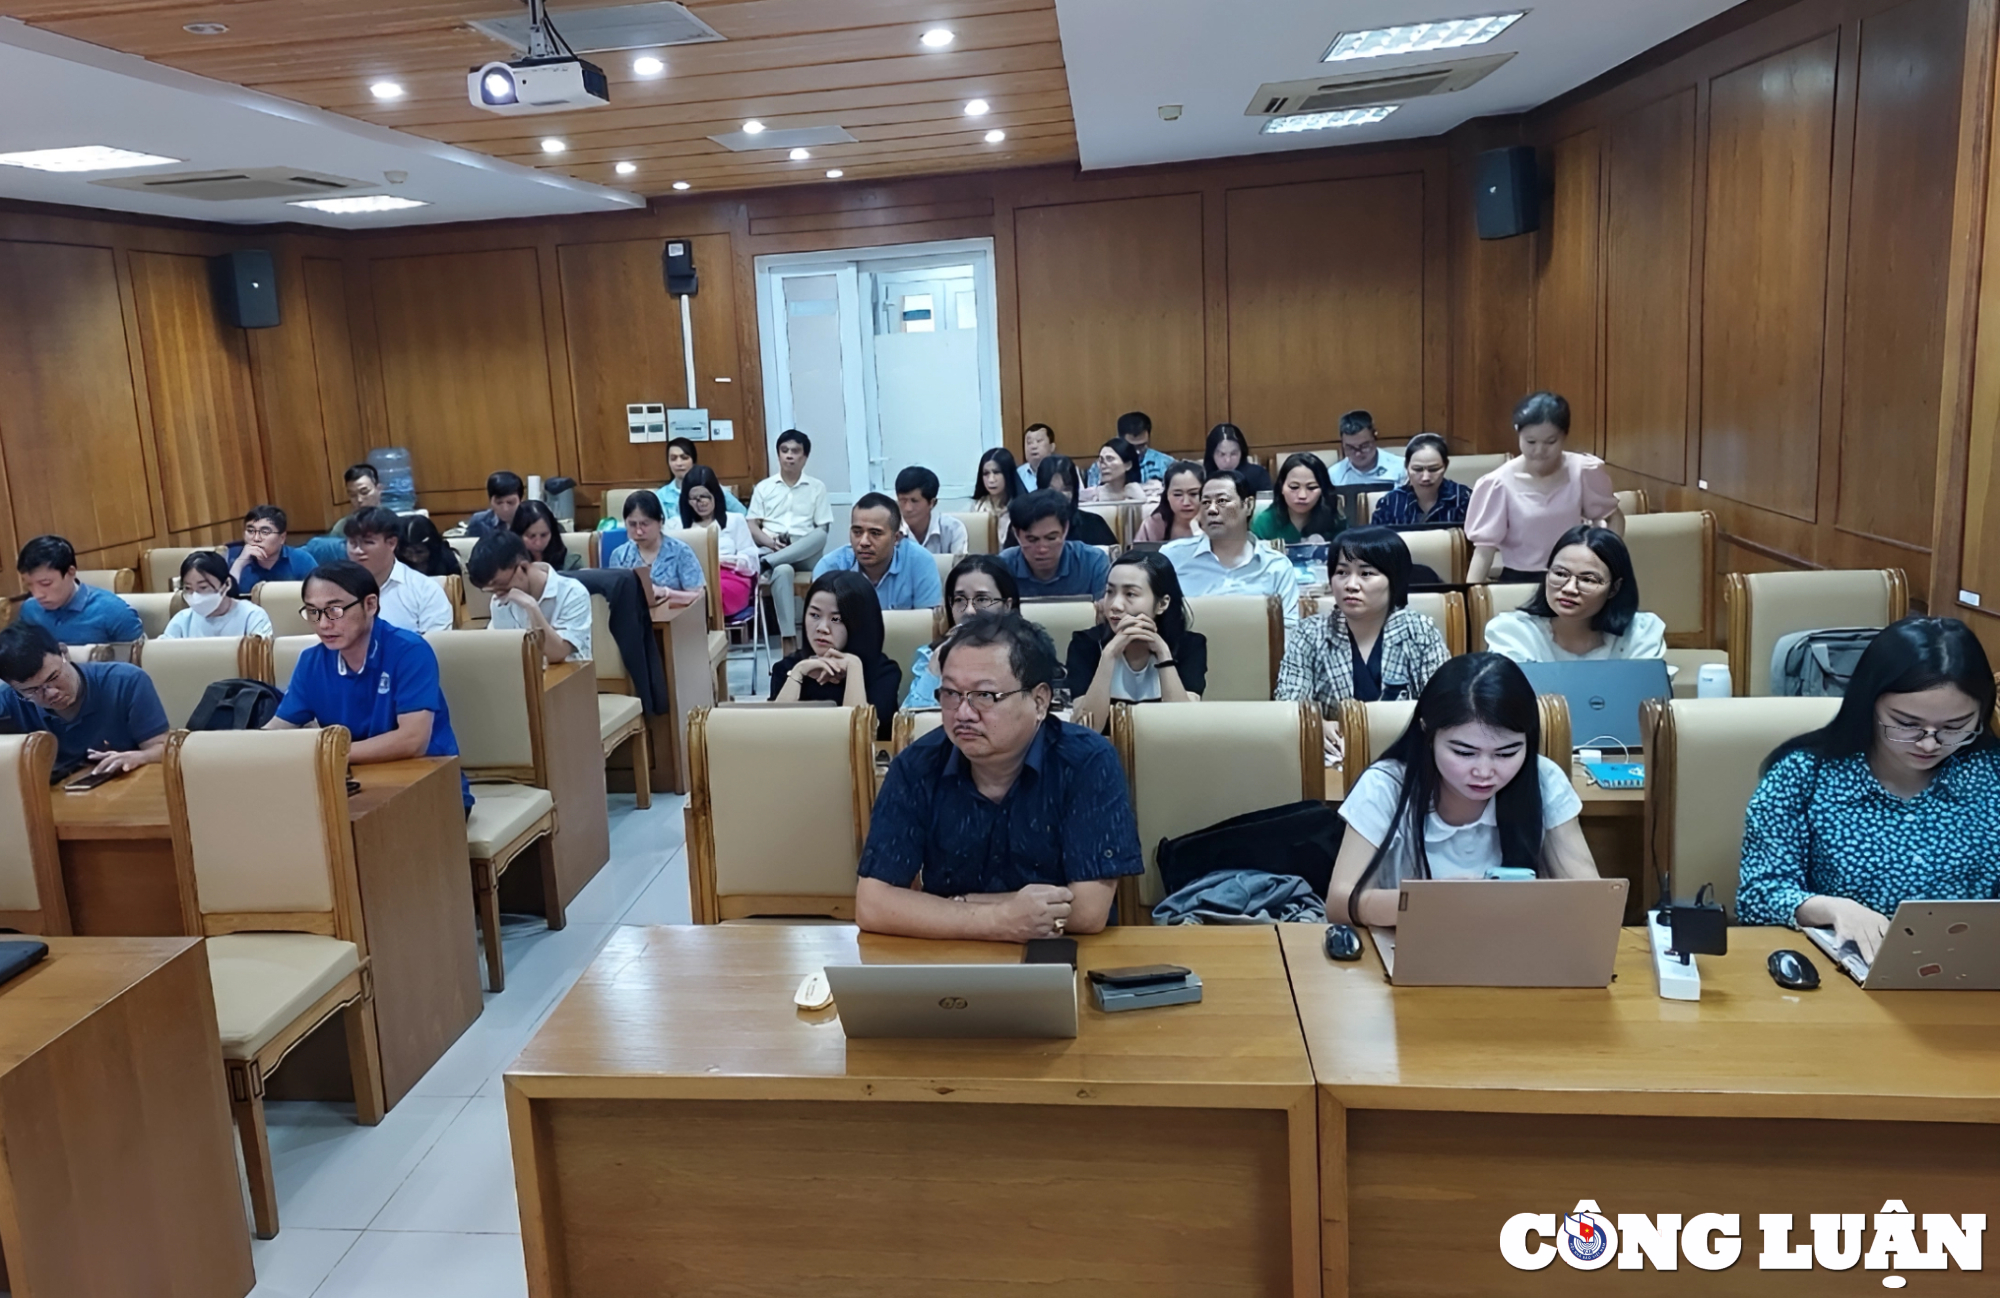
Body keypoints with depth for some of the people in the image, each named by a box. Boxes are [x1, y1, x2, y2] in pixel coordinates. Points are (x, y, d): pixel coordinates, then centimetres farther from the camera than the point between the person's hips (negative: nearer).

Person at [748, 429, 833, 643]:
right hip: (772, 550, -1)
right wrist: (771, 542, -13)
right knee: (782, 570, -37)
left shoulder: (817, 487, 12)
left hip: (805, 553, 1)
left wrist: (789, 548, -12)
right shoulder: (764, 487, 14)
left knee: (819, 536, -33)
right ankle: (789, 639, -42)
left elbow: (823, 530, 5)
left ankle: (765, 564, -36)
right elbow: (752, 526, 8)